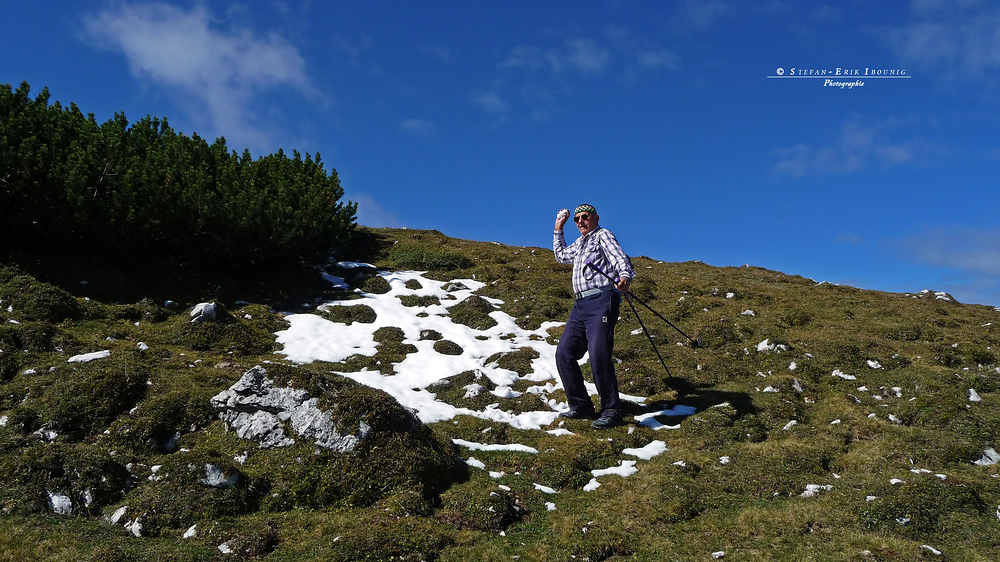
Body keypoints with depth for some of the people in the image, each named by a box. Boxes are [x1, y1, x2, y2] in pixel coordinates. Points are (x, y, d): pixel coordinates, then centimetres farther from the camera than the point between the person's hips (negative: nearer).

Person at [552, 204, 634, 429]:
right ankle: (581, 406, 8)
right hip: (581, 305, 9)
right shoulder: (579, 243, 29)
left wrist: (625, 276, -33)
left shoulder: (603, 235, 5)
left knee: (598, 355, -20)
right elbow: (561, 256, 49)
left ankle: (612, 411, -14)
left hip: (601, 300, -9)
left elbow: (620, 259, -11)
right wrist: (558, 229, 43)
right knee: (564, 353, 0)